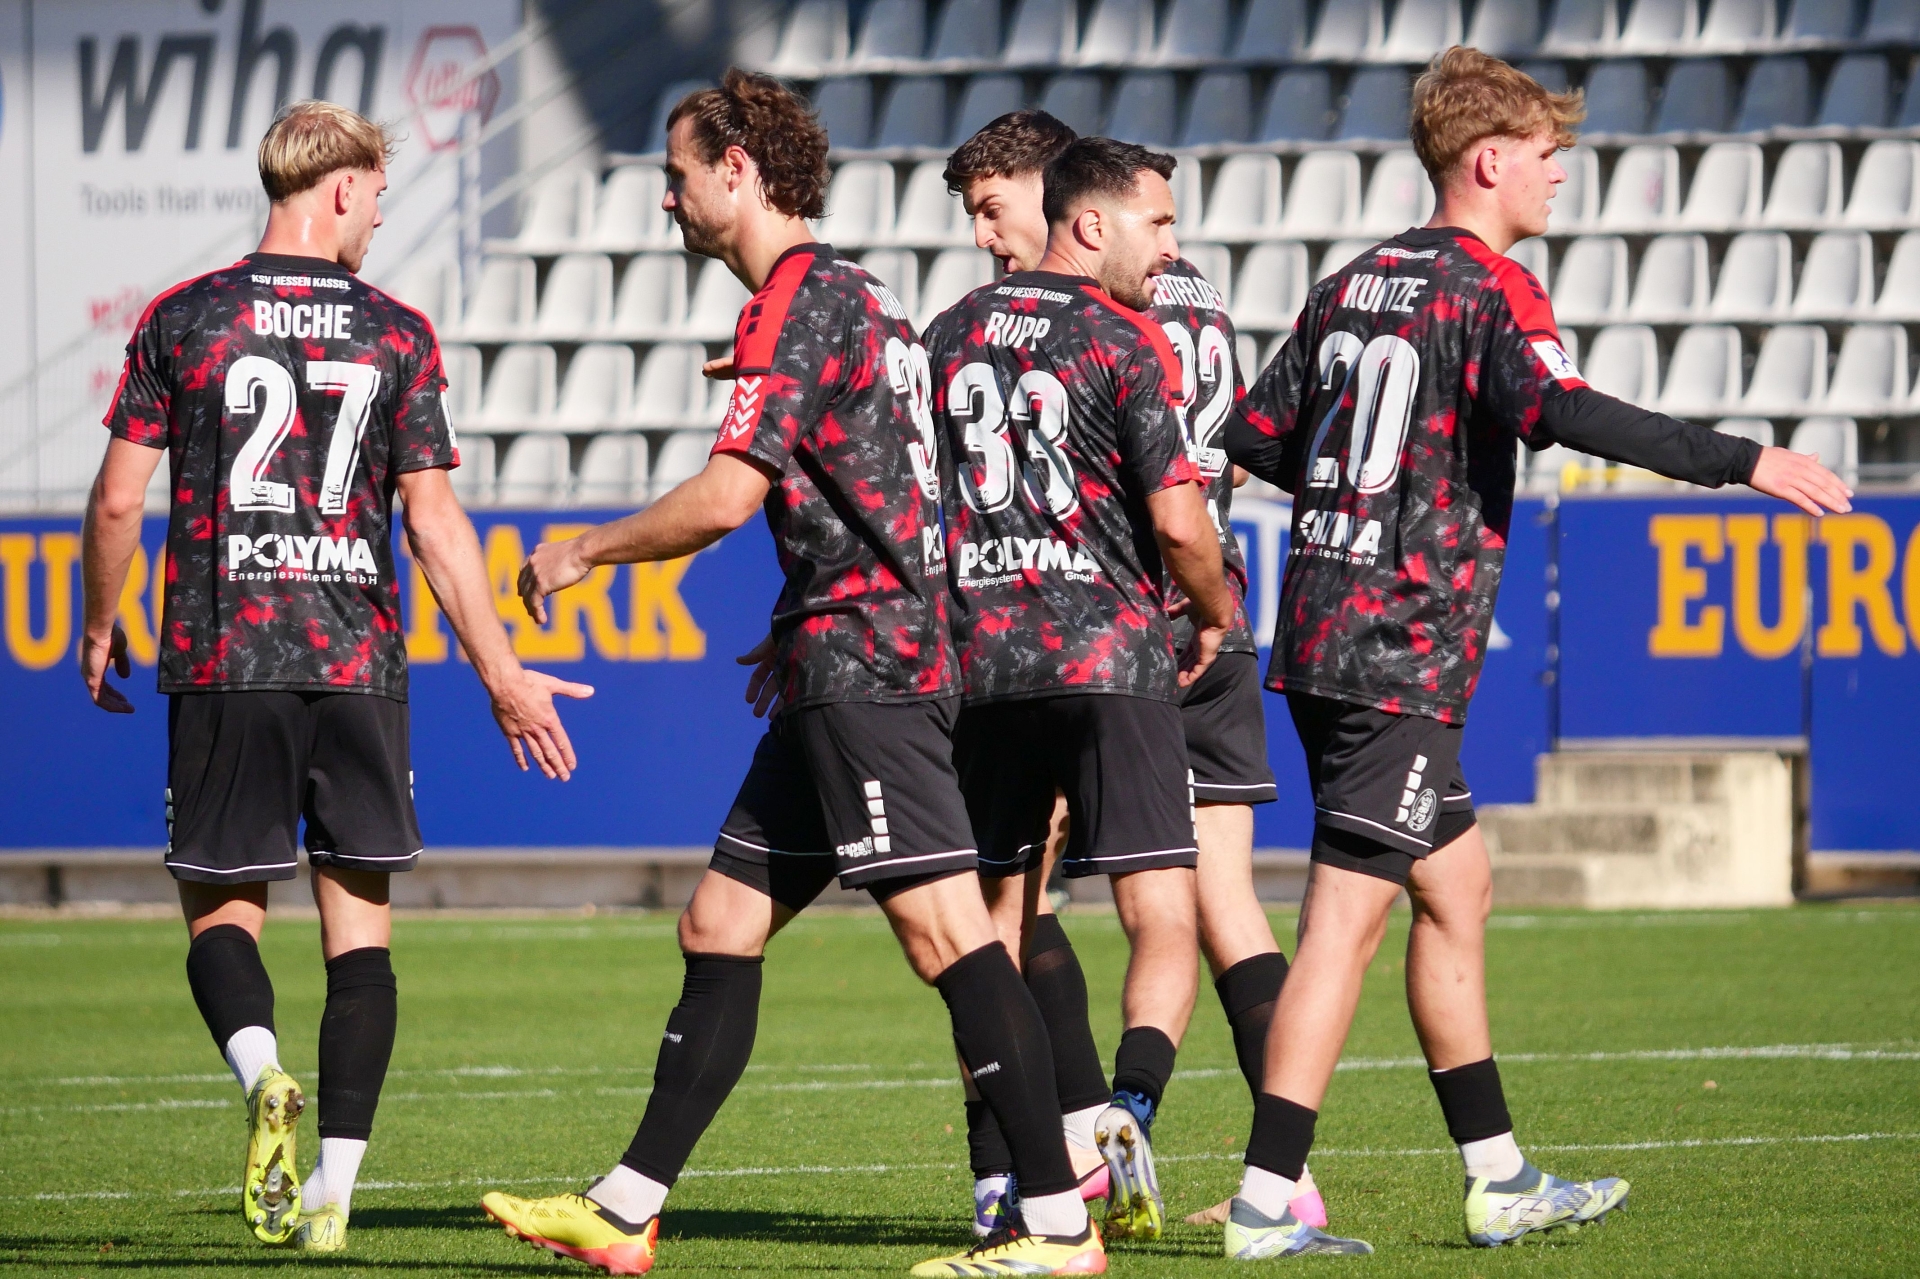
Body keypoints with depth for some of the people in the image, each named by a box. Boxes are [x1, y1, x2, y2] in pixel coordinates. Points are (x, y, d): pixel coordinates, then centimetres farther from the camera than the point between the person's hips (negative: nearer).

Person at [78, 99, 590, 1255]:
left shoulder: (183, 321, 1)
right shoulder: (397, 335, 1)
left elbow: (119, 498, 2)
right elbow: (436, 520, -1)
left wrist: (100, 629, 17)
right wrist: (503, 675, 4)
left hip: (221, 661, 0)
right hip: (359, 662, 0)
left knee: (221, 906, 9)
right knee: (360, 922, 7)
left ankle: (264, 1074, -21)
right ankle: (333, 1186, 1)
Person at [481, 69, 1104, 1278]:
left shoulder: (797, 302, -11)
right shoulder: (859, 294, 20)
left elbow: (725, 497, -19)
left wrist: (583, 550, -5)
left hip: (866, 667, -11)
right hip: (848, 668, 11)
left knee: (945, 928, -12)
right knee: (721, 927, 11)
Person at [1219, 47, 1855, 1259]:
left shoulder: (1355, 285, 15)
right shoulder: (1488, 288, -9)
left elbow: (1255, 434, 15)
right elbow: (1559, 410, -27)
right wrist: (1745, 461, -25)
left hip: (1326, 635, 9)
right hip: (1405, 649, -9)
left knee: (1457, 887, 17)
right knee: (1347, 919, -7)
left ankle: (1498, 1180, 22)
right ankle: (1266, 1202, -8)